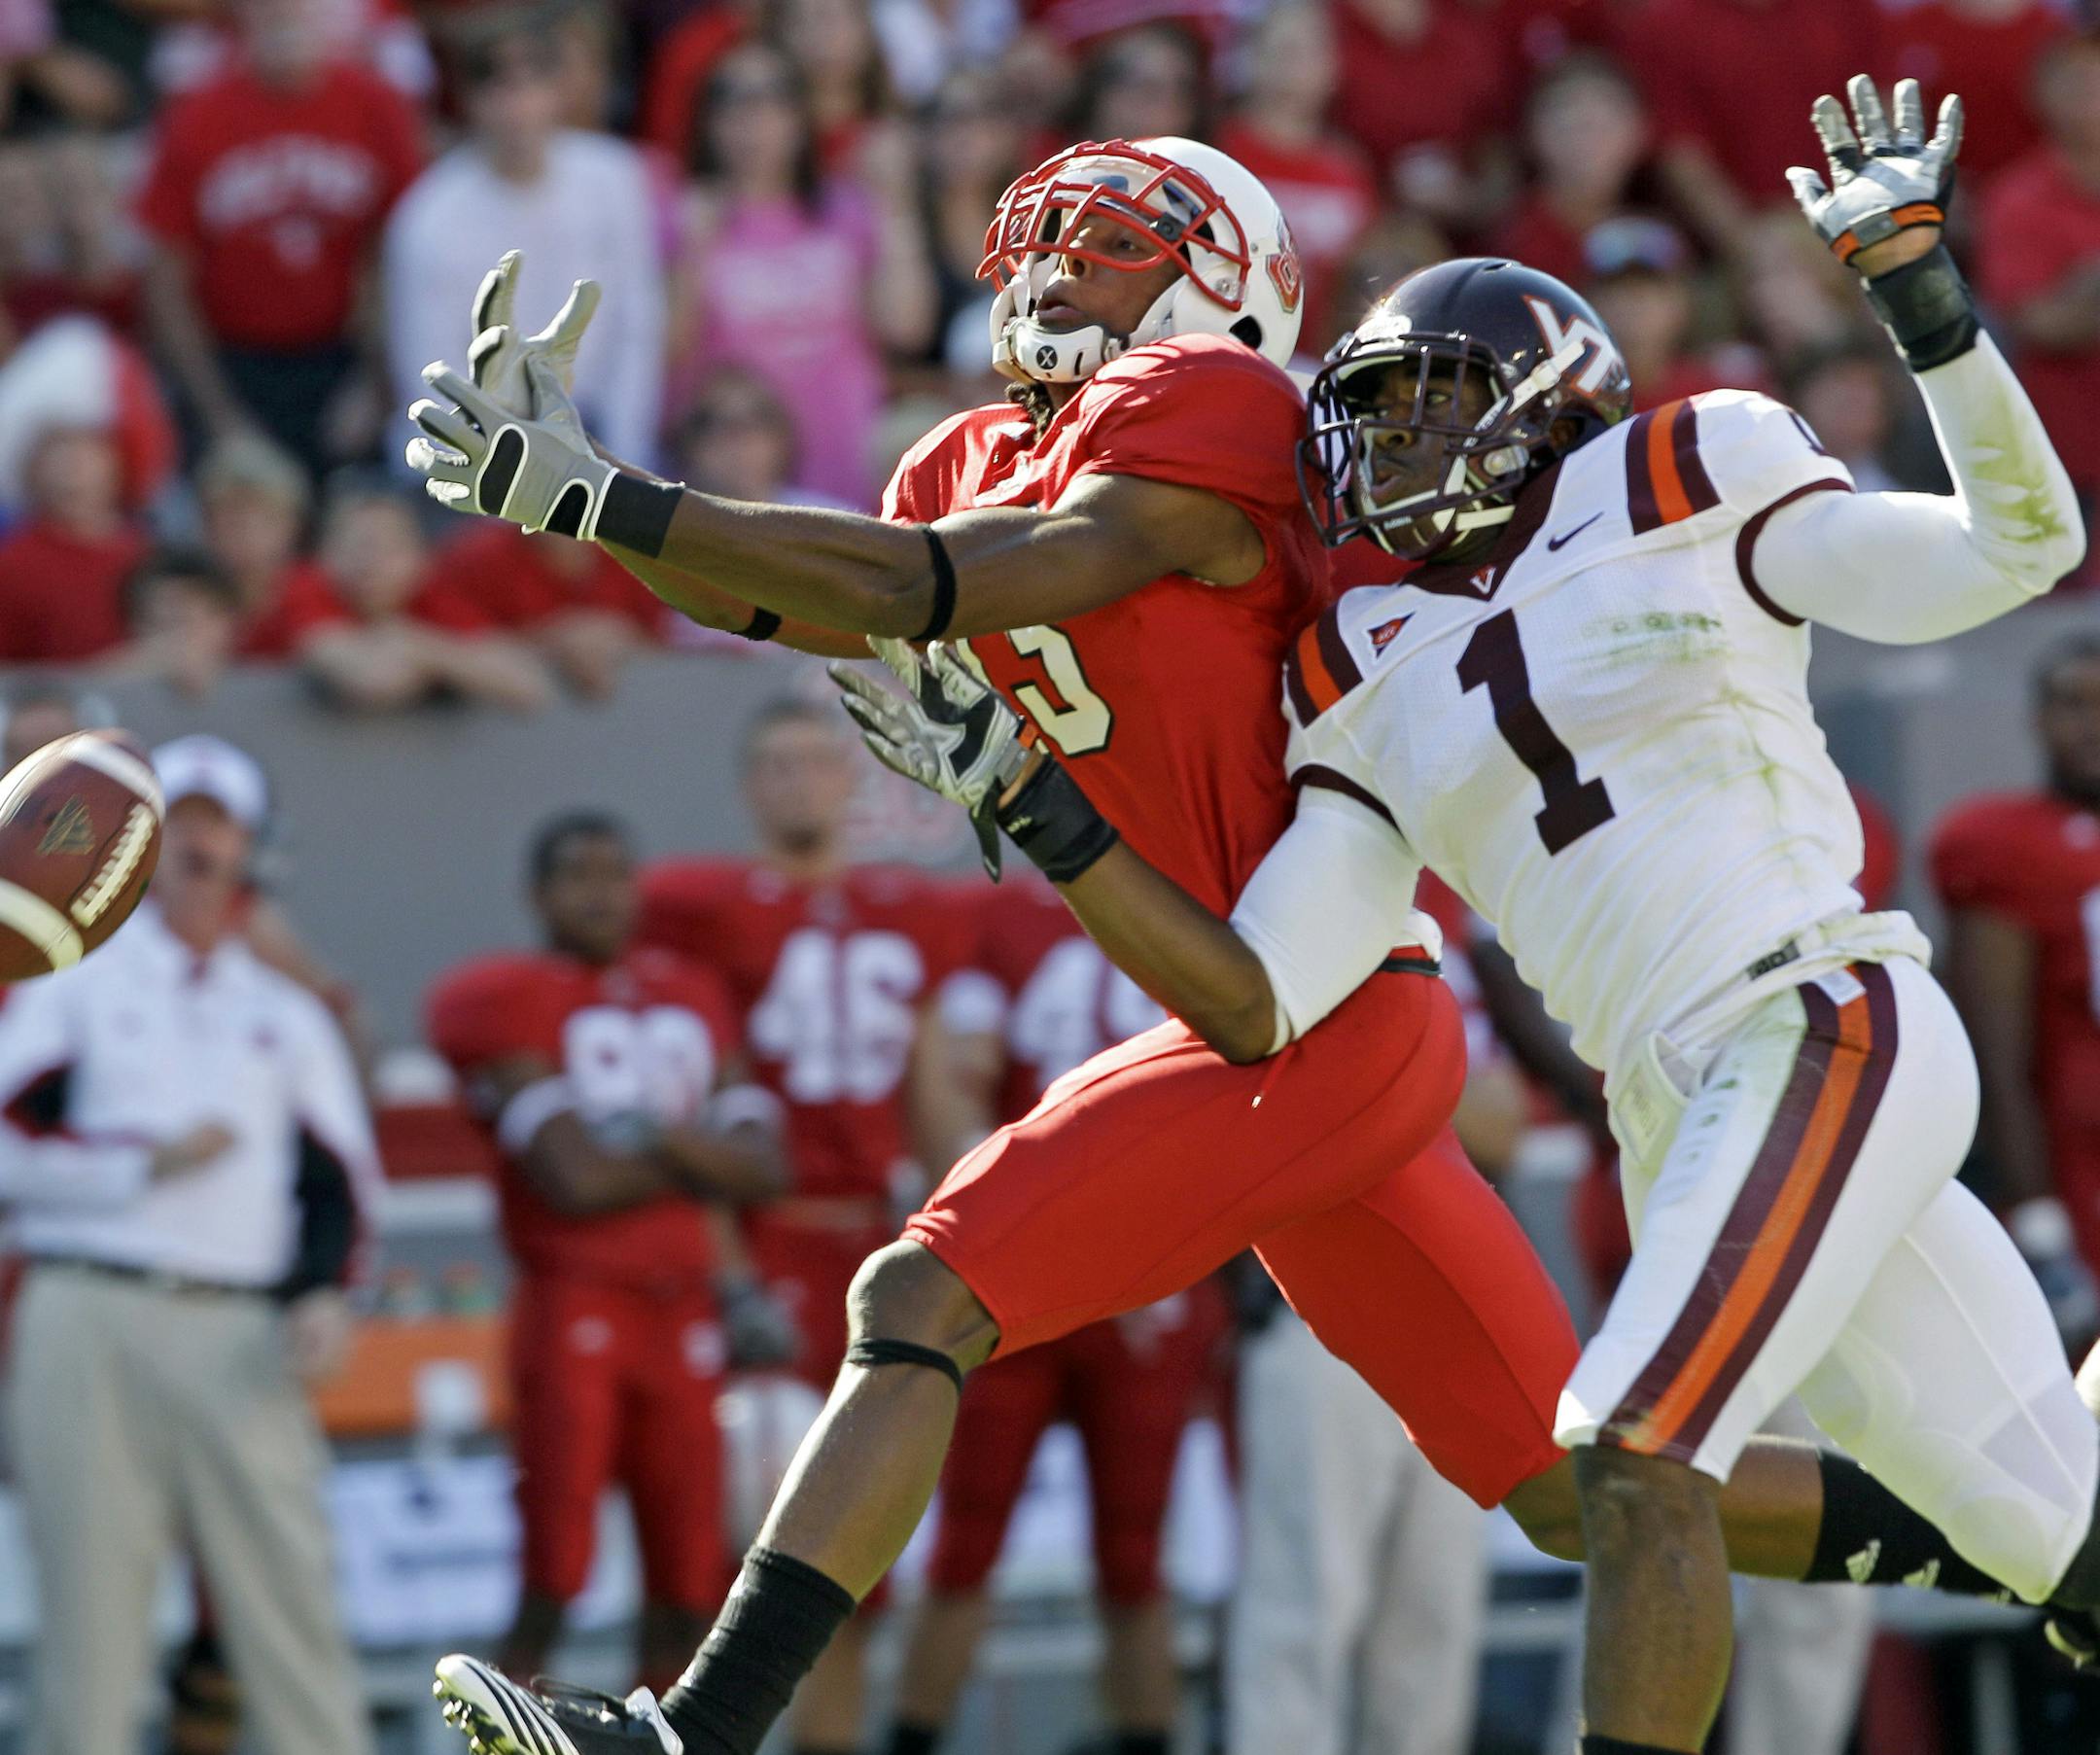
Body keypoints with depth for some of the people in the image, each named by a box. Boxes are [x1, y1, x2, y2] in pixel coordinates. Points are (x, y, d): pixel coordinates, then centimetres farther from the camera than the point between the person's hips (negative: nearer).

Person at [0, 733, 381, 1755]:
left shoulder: (285, 1015, 19)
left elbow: (338, 1174, 15)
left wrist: (323, 1289, -3)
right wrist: (145, 1164, -9)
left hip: (246, 1338, 2)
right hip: (92, 1323, -2)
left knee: (289, 1591, -4)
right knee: (89, 1600, -4)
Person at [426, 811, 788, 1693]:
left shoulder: (692, 1000, 16)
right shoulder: (515, 1005, -4)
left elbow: (762, 1168, 8)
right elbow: (576, 1181, -13)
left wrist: (666, 1135, -10)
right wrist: (701, 1162, 0)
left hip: (684, 1315, 6)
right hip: (573, 1312, -6)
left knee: (686, 1586, 5)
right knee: (553, 1581, -11)